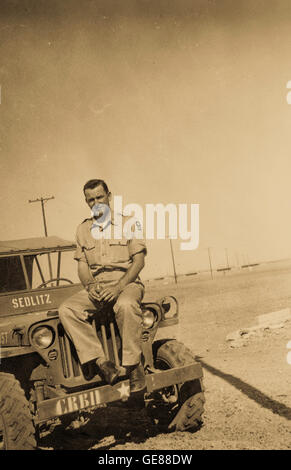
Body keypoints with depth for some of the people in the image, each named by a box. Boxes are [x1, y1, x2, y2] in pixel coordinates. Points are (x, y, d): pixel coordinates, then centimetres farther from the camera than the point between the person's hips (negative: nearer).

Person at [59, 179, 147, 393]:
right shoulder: (83, 230, 13)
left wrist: (119, 286, -18)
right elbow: (82, 265, 12)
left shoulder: (129, 224, 2)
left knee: (126, 305, -39)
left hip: (127, 282, -4)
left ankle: (134, 366, -27)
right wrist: (90, 285, -10)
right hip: (96, 285, 4)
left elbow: (139, 261, -5)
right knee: (66, 310, -23)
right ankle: (102, 362, -27)